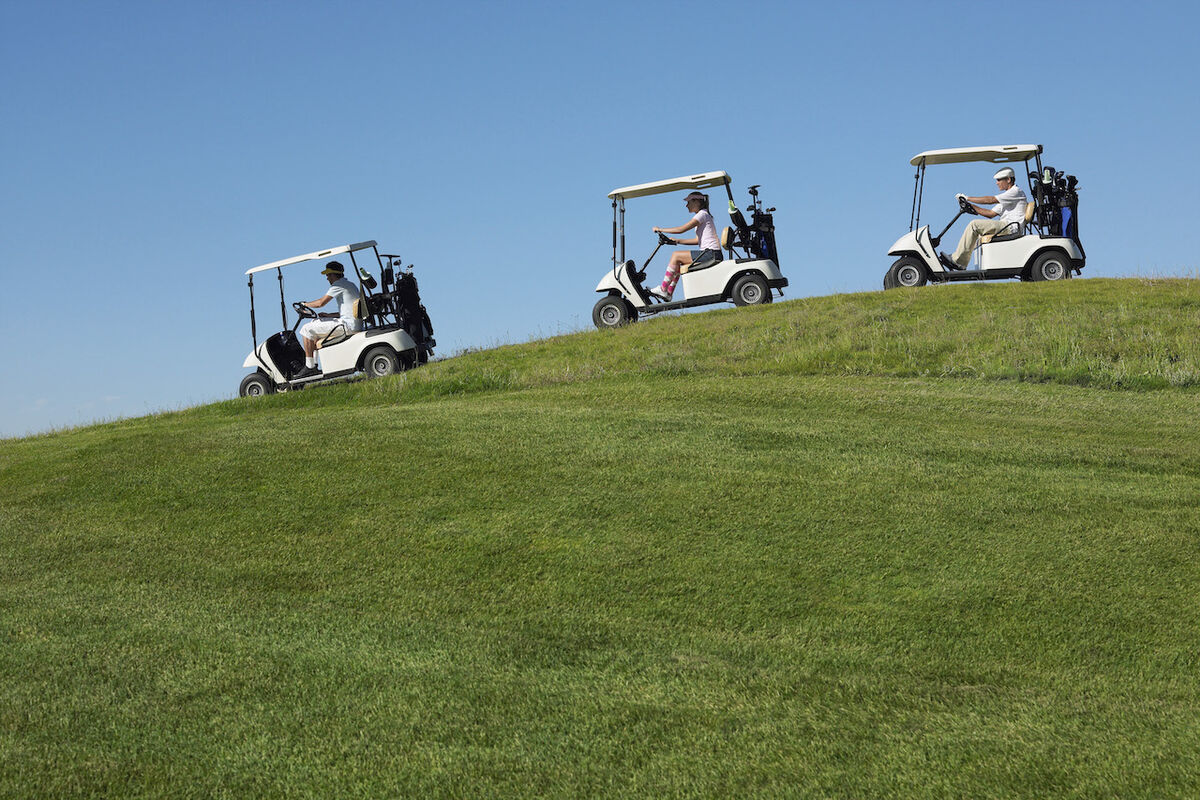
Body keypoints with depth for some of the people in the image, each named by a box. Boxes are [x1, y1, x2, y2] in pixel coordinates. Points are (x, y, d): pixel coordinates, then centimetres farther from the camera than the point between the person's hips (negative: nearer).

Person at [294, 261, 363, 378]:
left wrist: (305, 304, 5)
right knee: (315, 324, 26)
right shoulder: (351, 285, 22)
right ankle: (314, 363, 23)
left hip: (347, 324, -10)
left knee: (306, 329, -6)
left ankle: (309, 367, -4)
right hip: (354, 324, 10)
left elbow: (321, 302, -13)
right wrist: (330, 315, 17)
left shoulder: (339, 284, -8)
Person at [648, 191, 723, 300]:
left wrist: (660, 230, -5)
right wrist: (678, 241, 17)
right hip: (710, 254, 10)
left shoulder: (702, 214, -9)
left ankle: (663, 289, -8)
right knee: (678, 263, 11)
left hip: (711, 253, -10)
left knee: (676, 255, -10)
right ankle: (669, 293, 7)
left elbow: (681, 229, -14)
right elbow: (698, 240, 22)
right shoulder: (703, 215, 23)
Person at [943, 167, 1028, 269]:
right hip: (1004, 227, 10)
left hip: (1010, 228, -10)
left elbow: (991, 199, -14)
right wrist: (971, 206, 11)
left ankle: (958, 260, -19)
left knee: (974, 224, -19)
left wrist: (968, 198, -8)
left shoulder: (1016, 191, -6)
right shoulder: (1006, 197, 26)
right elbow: (991, 214, 20)